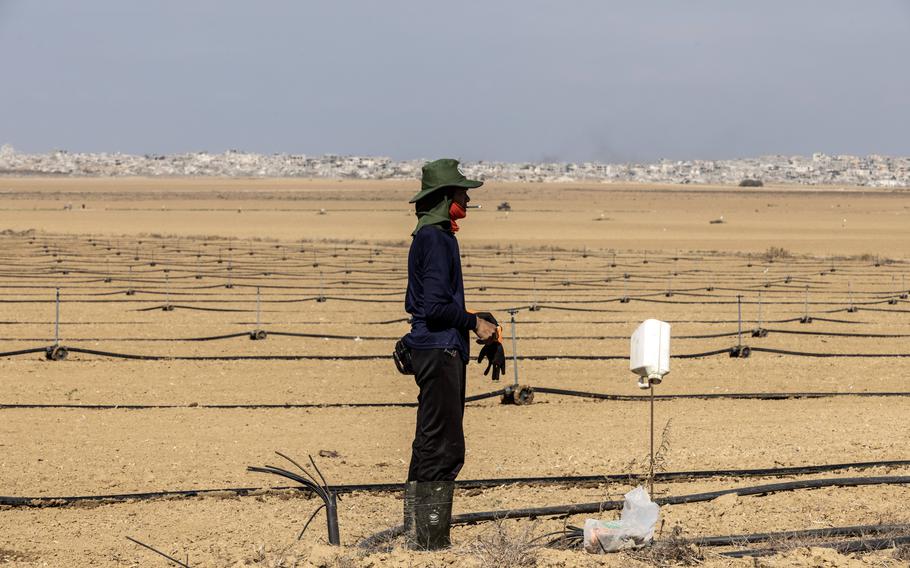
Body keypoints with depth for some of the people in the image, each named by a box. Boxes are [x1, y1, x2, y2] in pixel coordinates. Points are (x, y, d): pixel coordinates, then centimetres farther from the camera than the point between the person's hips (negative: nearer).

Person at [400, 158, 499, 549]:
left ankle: (418, 533, 19)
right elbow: (435, 306, -21)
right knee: (444, 447, -9)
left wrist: (470, 320, 21)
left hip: (431, 351, 11)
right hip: (441, 350, -11)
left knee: (430, 445, 14)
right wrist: (474, 322, -9)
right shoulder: (437, 239, -15)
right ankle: (431, 537, -8)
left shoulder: (427, 237, 17)